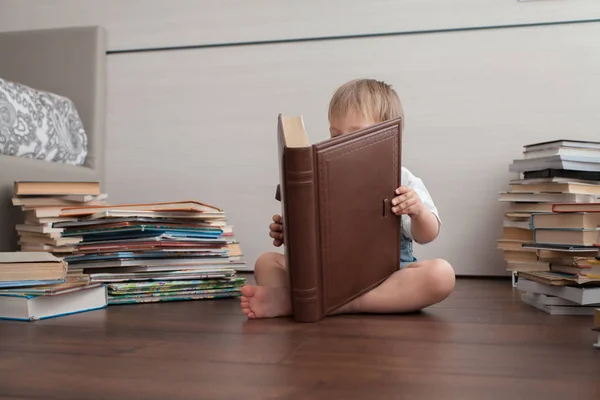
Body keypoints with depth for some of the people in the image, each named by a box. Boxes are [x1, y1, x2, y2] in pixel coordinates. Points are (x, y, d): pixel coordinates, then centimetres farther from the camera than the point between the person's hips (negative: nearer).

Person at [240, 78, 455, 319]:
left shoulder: (402, 181, 3)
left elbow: (426, 236, -1)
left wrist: (418, 212, -22)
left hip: (388, 273, -2)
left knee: (441, 274, -31)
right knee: (267, 261, -6)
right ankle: (283, 295, -44)